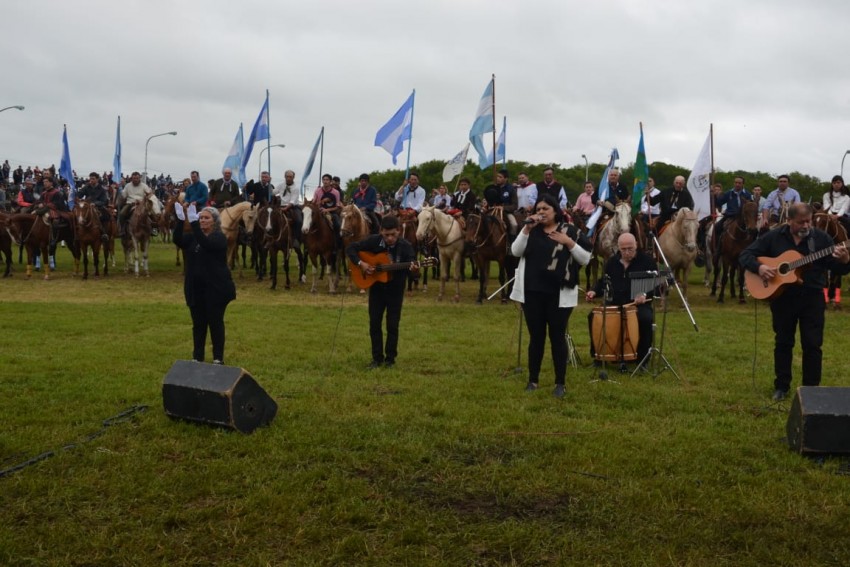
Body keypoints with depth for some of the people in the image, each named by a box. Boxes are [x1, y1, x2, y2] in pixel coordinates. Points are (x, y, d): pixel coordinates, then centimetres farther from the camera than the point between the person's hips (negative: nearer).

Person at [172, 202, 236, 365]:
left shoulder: (219, 237, -7)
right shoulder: (193, 237, 9)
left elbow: (205, 243, -27)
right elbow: (178, 240, -10)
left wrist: (193, 221, -34)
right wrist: (180, 220, -24)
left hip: (216, 288, -5)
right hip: (196, 288, 5)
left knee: (215, 322, 2)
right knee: (198, 323, 9)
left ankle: (218, 358, 10)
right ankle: (197, 357, 17)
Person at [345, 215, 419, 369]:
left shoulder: (405, 246, -16)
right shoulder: (373, 241, -14)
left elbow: (412, 263, -25)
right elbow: (351, 248, -8)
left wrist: (414, 269, -49)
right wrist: (360, 263, -22)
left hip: (395, 290, -1)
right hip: (376, 288, 2)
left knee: (392, 325, 3)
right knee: (374, 323, 5)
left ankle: (390, 358, 17)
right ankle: (377, 357, 17)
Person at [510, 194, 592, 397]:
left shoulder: (570, 231, 1)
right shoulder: (531, 230, 8)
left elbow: (585, 259, -3)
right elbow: (516, 252, -5)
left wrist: (569, 243, -16)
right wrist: (526, 229, -13)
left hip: (559, 294, -2)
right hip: (532, 292, 3)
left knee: (557, 337, 3)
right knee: (536, 336, 10)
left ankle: (560, 383, 11)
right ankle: (533, 380, 20)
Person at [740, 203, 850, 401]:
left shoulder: (821, 238, -2)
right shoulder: (773, 237, -2)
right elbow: (745, 255, -1)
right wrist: (759, 267, -20)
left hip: (812, 297, 0)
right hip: (782, 297, 1)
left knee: (812, 345, 1)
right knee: (783, 342, 10)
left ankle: (811, 388, 12)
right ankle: (781, 386, 22)